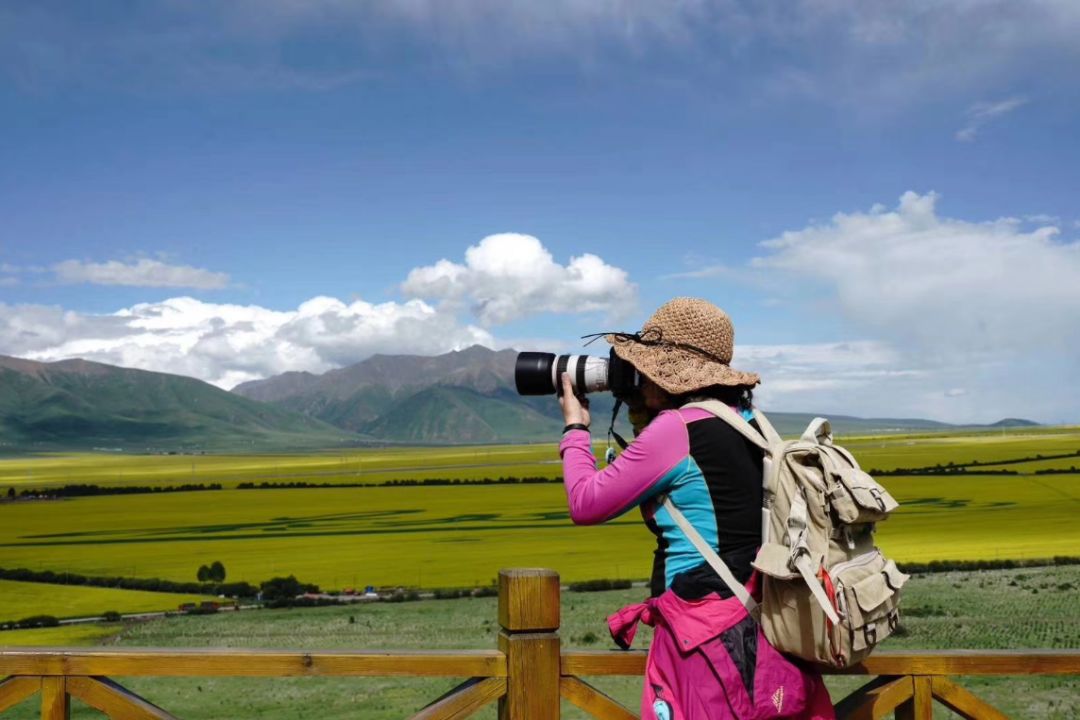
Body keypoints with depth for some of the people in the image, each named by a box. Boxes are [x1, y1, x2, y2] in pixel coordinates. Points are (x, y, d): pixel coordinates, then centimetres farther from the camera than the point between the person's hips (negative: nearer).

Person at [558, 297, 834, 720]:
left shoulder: (675, 428, -15)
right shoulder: (748, 420, 10)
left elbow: (586, 505, -6)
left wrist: (575, 429, 8)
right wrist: (641, 415, 19)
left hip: (711, 636, -8)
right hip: (765, 625, 8)